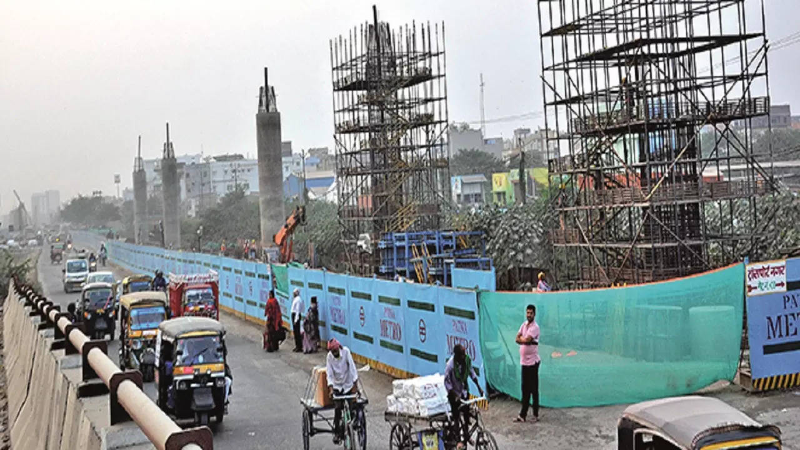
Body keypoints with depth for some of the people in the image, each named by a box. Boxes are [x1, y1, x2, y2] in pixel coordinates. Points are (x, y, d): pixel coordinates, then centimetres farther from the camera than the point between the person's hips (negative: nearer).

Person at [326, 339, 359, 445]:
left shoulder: (346, 351, -16)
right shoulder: (329, 357, -13)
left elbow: (352, 367, -18)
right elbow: (329, 374, -14)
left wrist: (355, 385, -22)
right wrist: (331, 389, -27)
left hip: (348, 385, 0)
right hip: (337, 386, 0)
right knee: (338, 408, -12)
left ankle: (344, 431, 15)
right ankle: (336, 433, 0)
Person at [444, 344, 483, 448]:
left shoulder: (467, 359, -16)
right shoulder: (450, 365, -30)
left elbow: (471, 372, 1)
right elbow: (447, 382, -21)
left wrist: (479, 387, 1)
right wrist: (455, 396, -25)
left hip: (464, 391, 5)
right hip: (454, 393, -5)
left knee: (466, 415, 14)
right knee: (457, 417, 0)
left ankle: (466, 435, 35)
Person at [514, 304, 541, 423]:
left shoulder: (535, 327, -13)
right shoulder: (524, 324, 11)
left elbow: (526, 339, -23)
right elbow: (517, 339, 5)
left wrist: (521, 338, -3)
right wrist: (526, 340, -11)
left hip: (532, 361, -8)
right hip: (524, 360, 8)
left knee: (533, 389, -1)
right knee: (525, 389, 10)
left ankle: (536, 415, 6)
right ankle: (523, 415, 14)